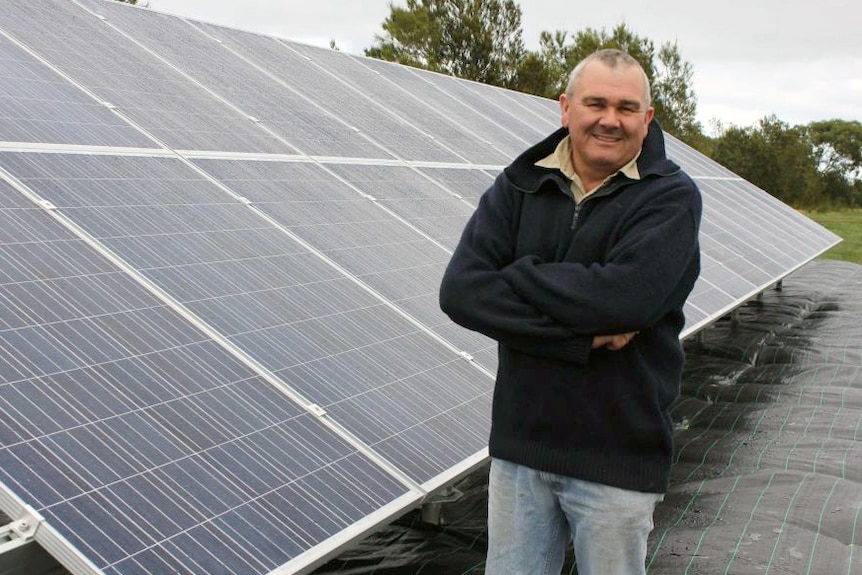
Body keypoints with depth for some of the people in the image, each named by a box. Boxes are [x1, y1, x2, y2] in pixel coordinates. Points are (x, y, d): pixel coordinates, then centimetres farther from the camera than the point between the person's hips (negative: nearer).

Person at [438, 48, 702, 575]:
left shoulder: (671, 197, -7)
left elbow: (624, 297, -26)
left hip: (617, 459, -3)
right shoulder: (518, 187, 2)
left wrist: (518, 273, -13)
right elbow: (460, 292, -11)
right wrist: (582, 335, -18)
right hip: (519, 445, 3)